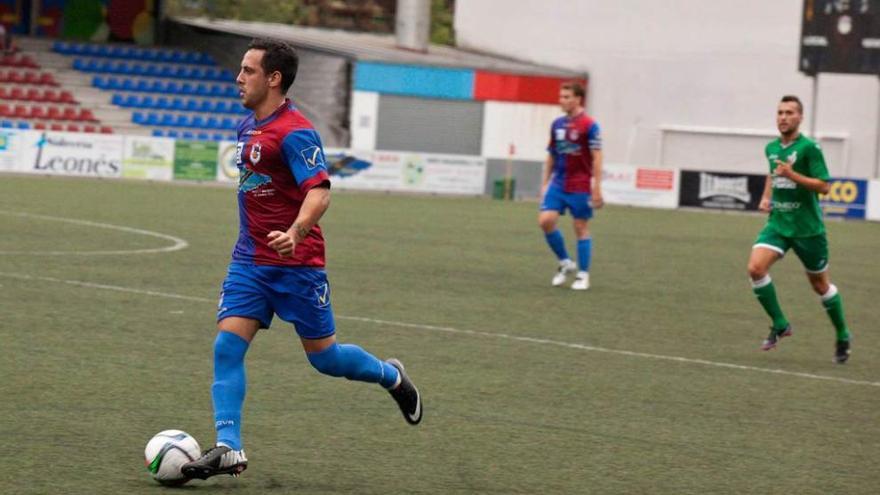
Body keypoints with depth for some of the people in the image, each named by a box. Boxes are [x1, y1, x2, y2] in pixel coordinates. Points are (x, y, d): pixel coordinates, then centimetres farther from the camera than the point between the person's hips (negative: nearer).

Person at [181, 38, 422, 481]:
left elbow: (319, 192, -26)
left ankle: (390, 377, 33)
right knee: (227, 345, -10)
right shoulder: (247, 127, 11)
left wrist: (295, 233, -43)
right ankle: (228, 448, -12)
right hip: (249, 259, 7)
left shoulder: (295, 132, -16)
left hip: (295, 263, -7)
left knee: (323, 357, 4)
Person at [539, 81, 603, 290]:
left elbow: (597, 157, -11)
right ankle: (565, 263, 10)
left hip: (580, 188, -5)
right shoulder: (557, 124, 9)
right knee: (545, 220, -8)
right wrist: (545, 183, 14)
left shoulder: (589, 125, -9)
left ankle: (583, 275, 11)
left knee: (581, 228, 1)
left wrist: (597, 188, -15)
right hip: (558, 184, 5)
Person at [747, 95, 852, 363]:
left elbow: (824, 186, -17)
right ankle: (780, 325, -3)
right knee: (756, 268, -18)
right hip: (778, 223, 5)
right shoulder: (771, 148, 7)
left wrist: (792, 175, -26)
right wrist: (766, 197, 11)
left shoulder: (808, 147, -12)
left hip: (808, 228, -5)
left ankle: (843, 337, 28)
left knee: (820, 285, 8)